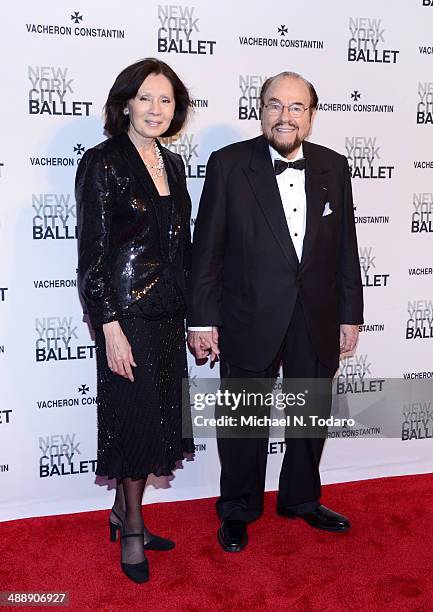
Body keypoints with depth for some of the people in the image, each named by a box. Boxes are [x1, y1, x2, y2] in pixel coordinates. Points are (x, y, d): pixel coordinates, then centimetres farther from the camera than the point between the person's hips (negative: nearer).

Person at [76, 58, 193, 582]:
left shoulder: (172, 164, 11)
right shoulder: (102, 163, -10)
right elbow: (92, 253, -13)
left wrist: (191, 310, 12)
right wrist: (110, 326, -18)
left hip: (169, 311, 7)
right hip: (127, 311, -7)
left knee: (157, 416, 13)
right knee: (136, 415, 3)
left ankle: (123, 513, 32)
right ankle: (132, 528, 24)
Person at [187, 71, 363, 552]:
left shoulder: (334, 167, 4)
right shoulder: (228, 164, -6)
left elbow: (345, 248, 7)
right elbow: (206, 249, -7)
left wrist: (351, 314, 6)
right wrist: (202, 320, -9)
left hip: (317, 319, 4)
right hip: (250, 319, -3)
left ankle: (300, 499, 40)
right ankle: (238, 511, 31)